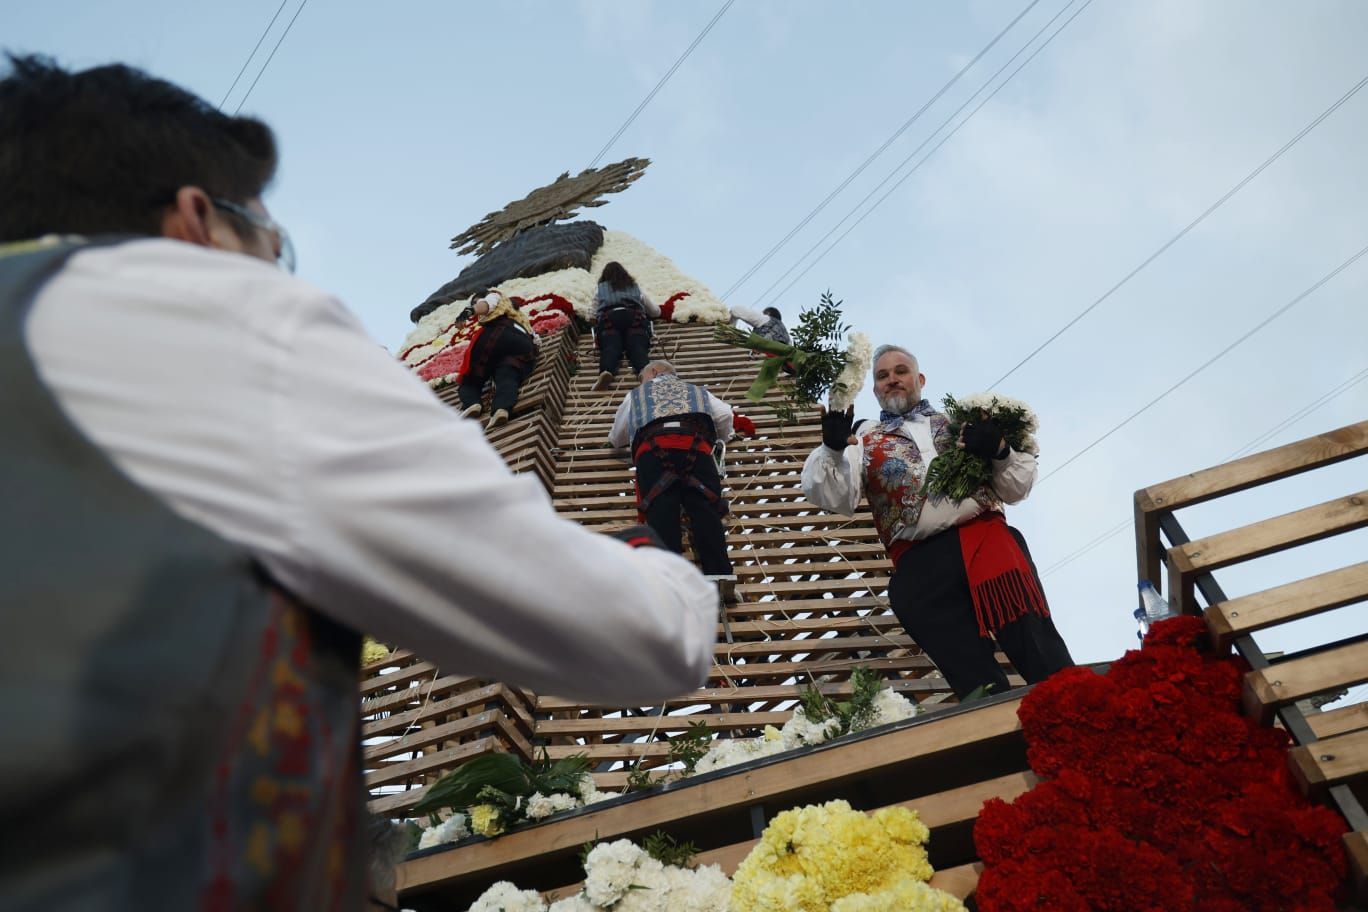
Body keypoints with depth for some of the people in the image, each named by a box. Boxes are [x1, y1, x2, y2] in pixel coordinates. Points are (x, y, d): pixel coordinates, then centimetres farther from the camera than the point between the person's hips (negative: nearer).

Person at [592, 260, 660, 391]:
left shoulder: (600, 290, 32)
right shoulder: (635, 288, 36)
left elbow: (595, 314, 33)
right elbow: (656, 312, 41)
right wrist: (644, 313, 62)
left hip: (609, 318, -1)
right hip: (635, 317, 1)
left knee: (610, 347, -24)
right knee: (637, 346, -22)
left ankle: (606, 372, -57)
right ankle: (644, 371, -56)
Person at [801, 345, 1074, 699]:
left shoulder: (959, 425, 23)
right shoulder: (865, 440, 20)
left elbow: (1015, 489, 19)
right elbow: (833, 497, 4)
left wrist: (1000, 451, -2)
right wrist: (832, 449, -15)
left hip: (987, 540, 1)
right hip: (922, 562, -1)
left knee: (1042, 657, -9)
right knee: (981, 688, -5)